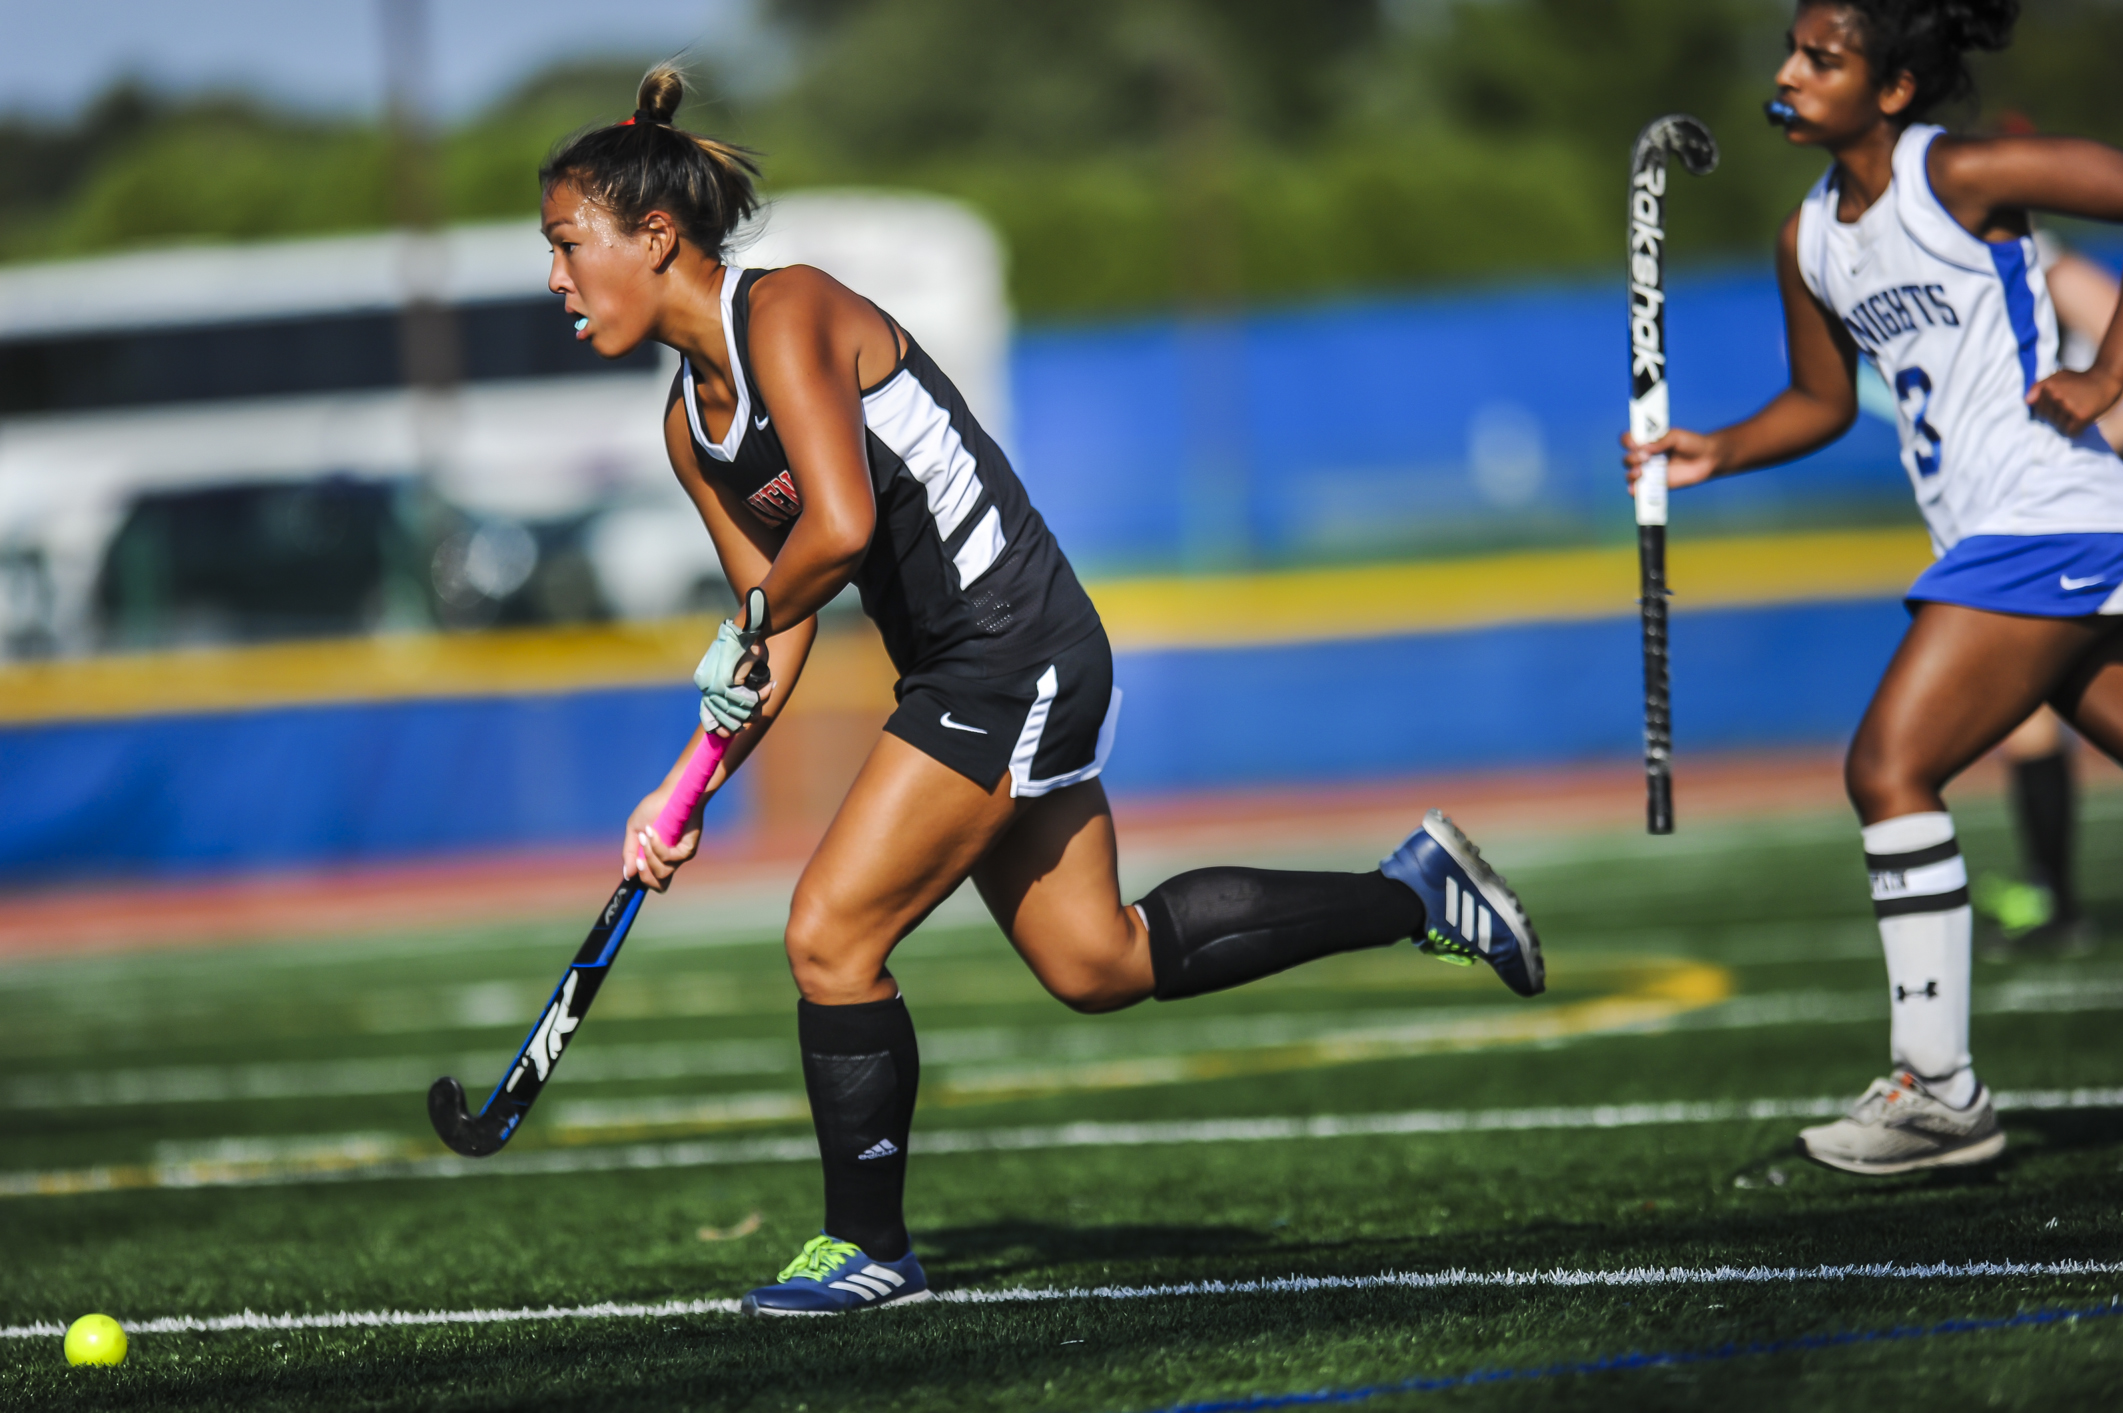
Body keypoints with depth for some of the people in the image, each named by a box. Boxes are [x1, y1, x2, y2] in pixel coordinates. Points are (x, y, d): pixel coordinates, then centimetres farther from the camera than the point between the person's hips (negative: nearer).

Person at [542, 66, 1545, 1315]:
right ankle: (1414, 890, 28)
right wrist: (684, 792, 4)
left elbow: (837, 530, -29)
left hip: (1012, 652, -10)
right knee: (1098, 963, 15)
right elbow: (773, 642, 14)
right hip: (963, 673, 10)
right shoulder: (692, 425, 10)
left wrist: (749, 626, -12)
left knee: (830, 937, -8)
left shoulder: (785, 313, -17)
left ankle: (869, 1248, 7)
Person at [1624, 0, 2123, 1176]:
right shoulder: (1810, 241, 12)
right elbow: (1824, 399, 25)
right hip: (1992, 539, 9)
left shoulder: (1961, 177, -12)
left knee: (1889, 766, -14)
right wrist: (1716, 452, 8)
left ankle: (1937, 1090, -11)